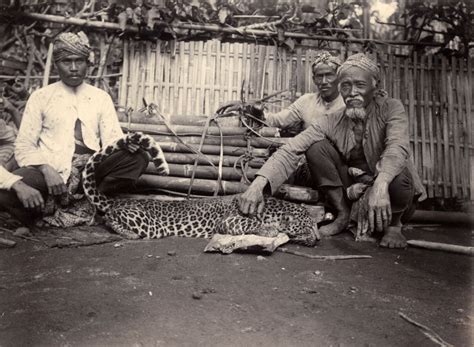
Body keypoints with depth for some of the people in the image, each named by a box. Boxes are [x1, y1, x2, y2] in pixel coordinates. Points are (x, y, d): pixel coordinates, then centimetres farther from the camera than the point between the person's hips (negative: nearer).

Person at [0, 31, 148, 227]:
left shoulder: (101, 97, 13)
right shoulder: (40, 97, 8)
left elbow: (112, 140, 5)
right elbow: (24, 147, 2)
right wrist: (46, 168, -18)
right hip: (49, 169, -2)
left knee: (138, 157, -25)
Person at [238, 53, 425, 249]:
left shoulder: (391, 108, -13)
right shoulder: (331, 122, -9)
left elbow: (397, 147, -34)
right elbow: (291, 150, -22)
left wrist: (380, 185, -55)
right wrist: (259, 184, -39)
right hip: (353, 193, 2)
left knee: (397, 170, -36)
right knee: (316, 147, -16)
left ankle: (393, 224, -4)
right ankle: (343, 215, -2)